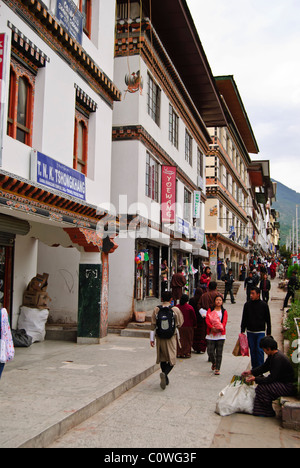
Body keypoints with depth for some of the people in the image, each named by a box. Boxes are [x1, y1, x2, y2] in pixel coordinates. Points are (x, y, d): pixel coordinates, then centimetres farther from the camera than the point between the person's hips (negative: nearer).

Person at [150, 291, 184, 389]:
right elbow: (179, 324, 0)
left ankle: (165, 379, 22)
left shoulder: (156, 310, -2)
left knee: (163, 359, 16)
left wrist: (152, 339, 6)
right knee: (171, 359, 3)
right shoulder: (175, 310, -7)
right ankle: (164, 374, -22)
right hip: (171, 337, -2)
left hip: (159, 337, 3)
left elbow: (153, 325, 0)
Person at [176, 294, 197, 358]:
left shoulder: (177, 307, -3)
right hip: (188, 327, -3)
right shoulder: (190, 307, -11)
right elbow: (194, 317, -6)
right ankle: (186, 353, 8)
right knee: (188, 340, 7)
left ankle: (179, 353, 12)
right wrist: (194, 325, 6)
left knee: (179, 340, 11)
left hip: (179, 326, 3)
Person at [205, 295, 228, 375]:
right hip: (211, 334, 0)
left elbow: (224, 322, -4)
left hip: (220, 334, 0)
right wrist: (212, 328, -21)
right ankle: (213, 363, 28)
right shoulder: (210, 310, 7)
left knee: (219, 353, -1)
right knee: (210, 352, -2)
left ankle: (217, 369, 9)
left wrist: (219, 328, -21)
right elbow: (207, 320, -4)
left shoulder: (224, 312, 7)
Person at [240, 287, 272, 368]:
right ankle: (254, 368, 18)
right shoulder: (247, 304, 2)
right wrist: (242, 330, 6)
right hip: (250, 332, 3)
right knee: (252, 350, 8)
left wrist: (268, 333, 2)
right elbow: (244, 319, 9)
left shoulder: (264, 305, -3)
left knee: (259, 350, -7)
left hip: (260, 332, -2)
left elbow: (268, 320, 3)